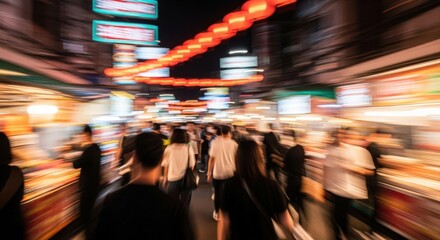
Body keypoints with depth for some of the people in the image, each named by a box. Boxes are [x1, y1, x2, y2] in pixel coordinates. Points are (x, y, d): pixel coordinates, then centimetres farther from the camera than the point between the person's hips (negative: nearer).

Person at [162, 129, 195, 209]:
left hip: (172, 179, 0)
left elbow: (166, 165, -2)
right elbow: (192, 165, -4)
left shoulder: (169, 149, -6)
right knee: (185, 202, 14)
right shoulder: (189, 148, -6)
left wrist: (165, 178, 13)